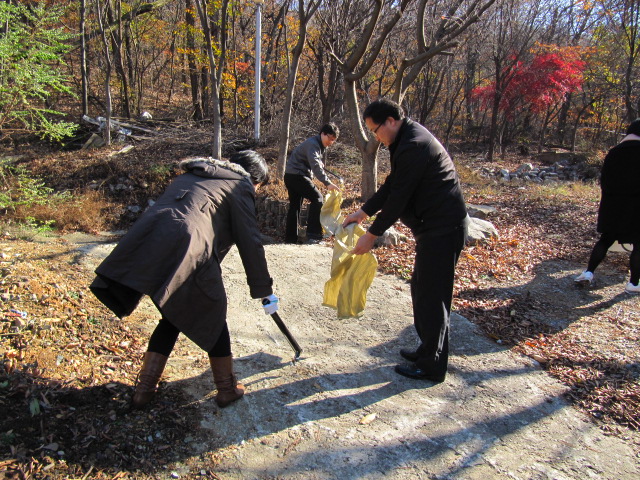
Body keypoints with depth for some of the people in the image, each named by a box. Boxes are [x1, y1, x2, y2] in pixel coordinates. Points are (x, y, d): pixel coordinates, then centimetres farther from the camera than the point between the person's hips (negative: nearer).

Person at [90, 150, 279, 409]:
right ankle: (227, 389, 28)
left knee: (172, 319, 25)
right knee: (212, 320, 15)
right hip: (187, 254, -6)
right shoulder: (240, 186, 11)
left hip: (144, 247, 7)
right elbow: (250, 242, 6)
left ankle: (144, 390, 31)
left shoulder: (189, 176, 32)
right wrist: (263, 289, 14)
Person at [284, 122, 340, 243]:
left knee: (295, 206, 13)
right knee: (317, 197, -14)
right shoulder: (313, 144, -16)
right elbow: (315, 165, -31)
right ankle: (313, 235, -17)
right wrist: (327, 183, -40)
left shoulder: (320, 146, 16)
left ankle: (290, 238, 18)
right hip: (297, 175, -11)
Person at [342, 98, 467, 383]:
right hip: (435, 227, 11)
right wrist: (363, 212, 14)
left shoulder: (413, 146, -21)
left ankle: (431, 366, 10)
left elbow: (398, 197, -20)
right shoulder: (408, 140, 13)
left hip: (442, 229, -11)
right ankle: (428, 349, 32)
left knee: (431, 295, -2)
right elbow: (392, 186, 18)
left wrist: (372, 235, -12)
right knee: (421, 289, 18)